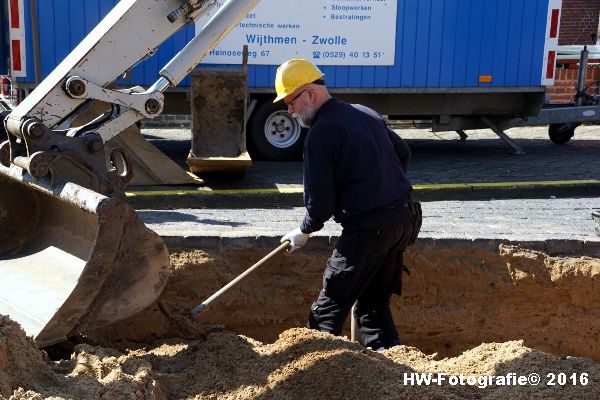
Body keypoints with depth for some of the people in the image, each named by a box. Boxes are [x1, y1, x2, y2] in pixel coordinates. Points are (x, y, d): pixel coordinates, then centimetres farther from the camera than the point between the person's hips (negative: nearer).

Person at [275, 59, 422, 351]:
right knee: (374, 301, 18)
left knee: (329, 307, 4)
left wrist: (303, 232, 5)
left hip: (369, 227, -8)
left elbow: (320, 201, -13)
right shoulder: (367, 114, 12)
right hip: (405, 216, 9)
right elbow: (403, 153, 25)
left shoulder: (321, 134, -13)